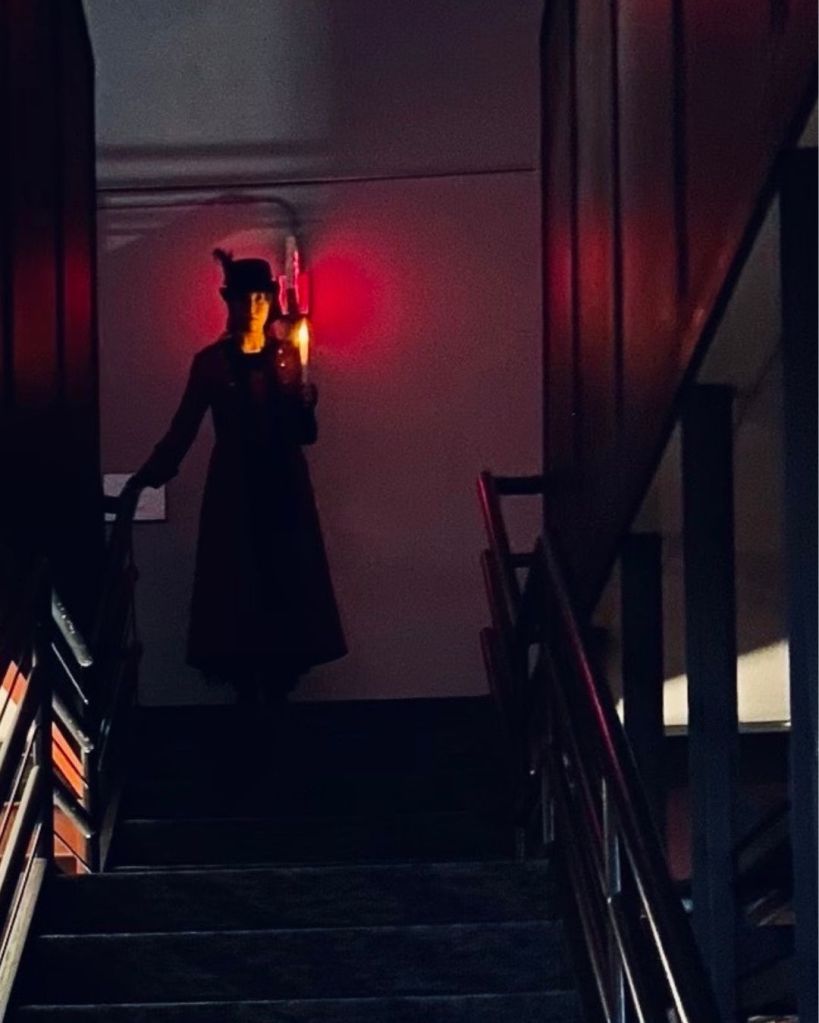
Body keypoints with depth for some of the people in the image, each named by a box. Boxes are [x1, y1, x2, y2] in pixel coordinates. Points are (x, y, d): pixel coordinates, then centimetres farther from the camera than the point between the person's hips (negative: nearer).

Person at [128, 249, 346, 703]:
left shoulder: (288, 356, 6)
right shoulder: (211, 361, 1)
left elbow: (305, 434, 3)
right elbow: (184, 426, 1)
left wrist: (305, 401, -17)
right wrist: (152, 473, -10)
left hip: (284, 486, 2)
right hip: (234, 488, -1)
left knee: (286, 587, -2)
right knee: (238, 591, -4)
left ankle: (278, 694, 2)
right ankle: (247, 696, 0)